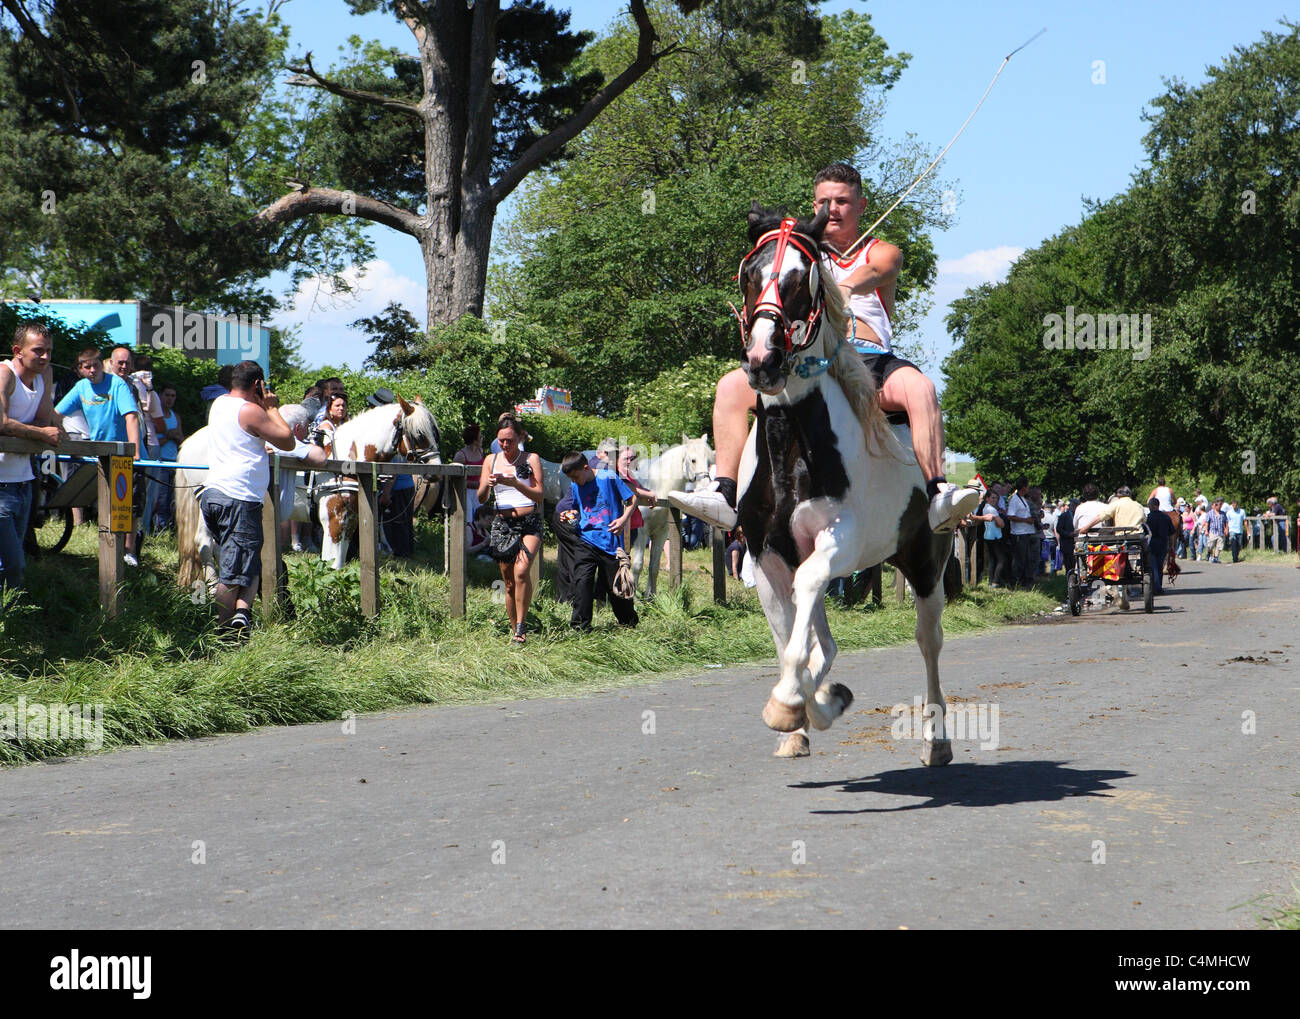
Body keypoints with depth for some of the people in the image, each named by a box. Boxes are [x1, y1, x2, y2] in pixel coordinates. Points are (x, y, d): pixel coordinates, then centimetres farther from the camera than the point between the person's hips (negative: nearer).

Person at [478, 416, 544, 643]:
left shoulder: (531, 459, 2)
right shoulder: (491, 460, 11)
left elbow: (539, 496, -4)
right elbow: (481, 498, 9)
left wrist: (514, 483, -19)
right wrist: (488, 484, -13)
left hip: (529, 523, -3)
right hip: (503, 523, 3)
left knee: (521, 571, -25)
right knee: (509, 581, 4)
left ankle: (520, 624, -18)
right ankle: (515, 630, 14)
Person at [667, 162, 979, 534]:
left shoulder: (883, 253, 17)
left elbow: (870, 274, -7)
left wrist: (847, 286, -32)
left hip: (871, 357, -2)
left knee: (919, 387, -34)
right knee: (733, 386, -17)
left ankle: (938, 495, -42)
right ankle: (724, 495, -23)